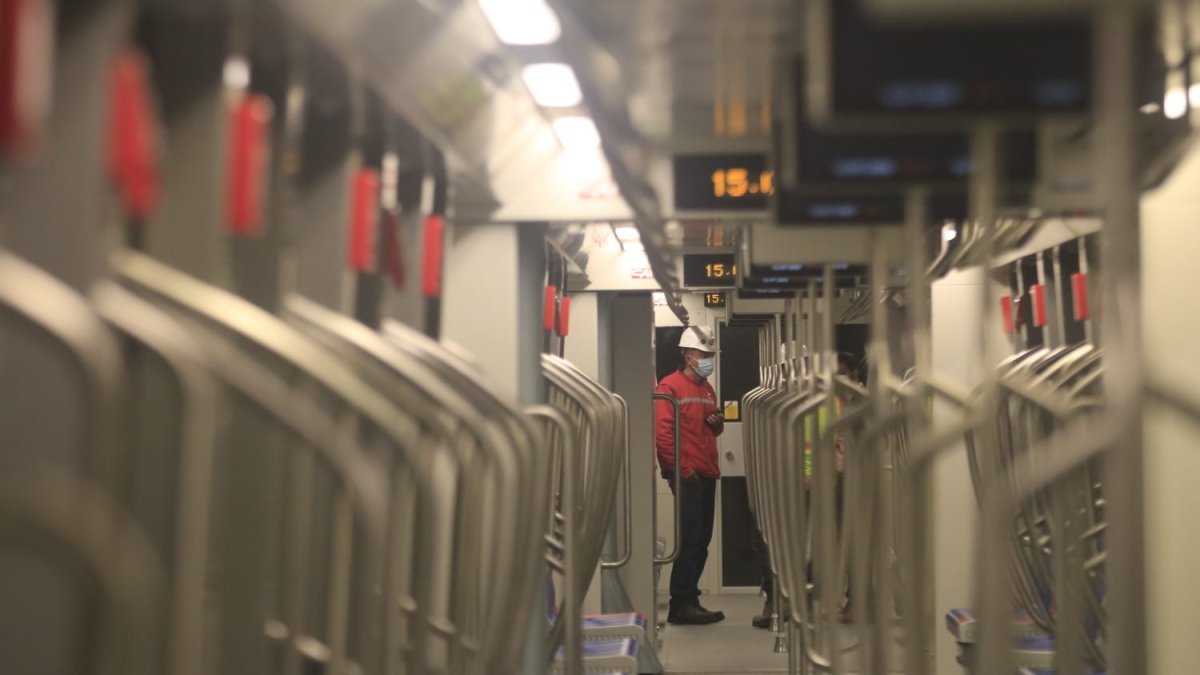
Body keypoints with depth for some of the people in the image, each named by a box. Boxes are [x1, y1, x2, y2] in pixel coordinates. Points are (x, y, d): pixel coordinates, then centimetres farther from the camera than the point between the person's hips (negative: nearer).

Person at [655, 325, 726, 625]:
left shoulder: (708, 389, 18)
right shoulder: (671, 386, -7)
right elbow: (662, 433, -15)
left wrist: (718, 424, 5)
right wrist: (682, 469, -17)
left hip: (708, 474, 8)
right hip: (687, 476, -8)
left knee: (702, 539, 9)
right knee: (690, 538, -9)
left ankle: (688, 599, 16)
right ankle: (682, 605, -4)